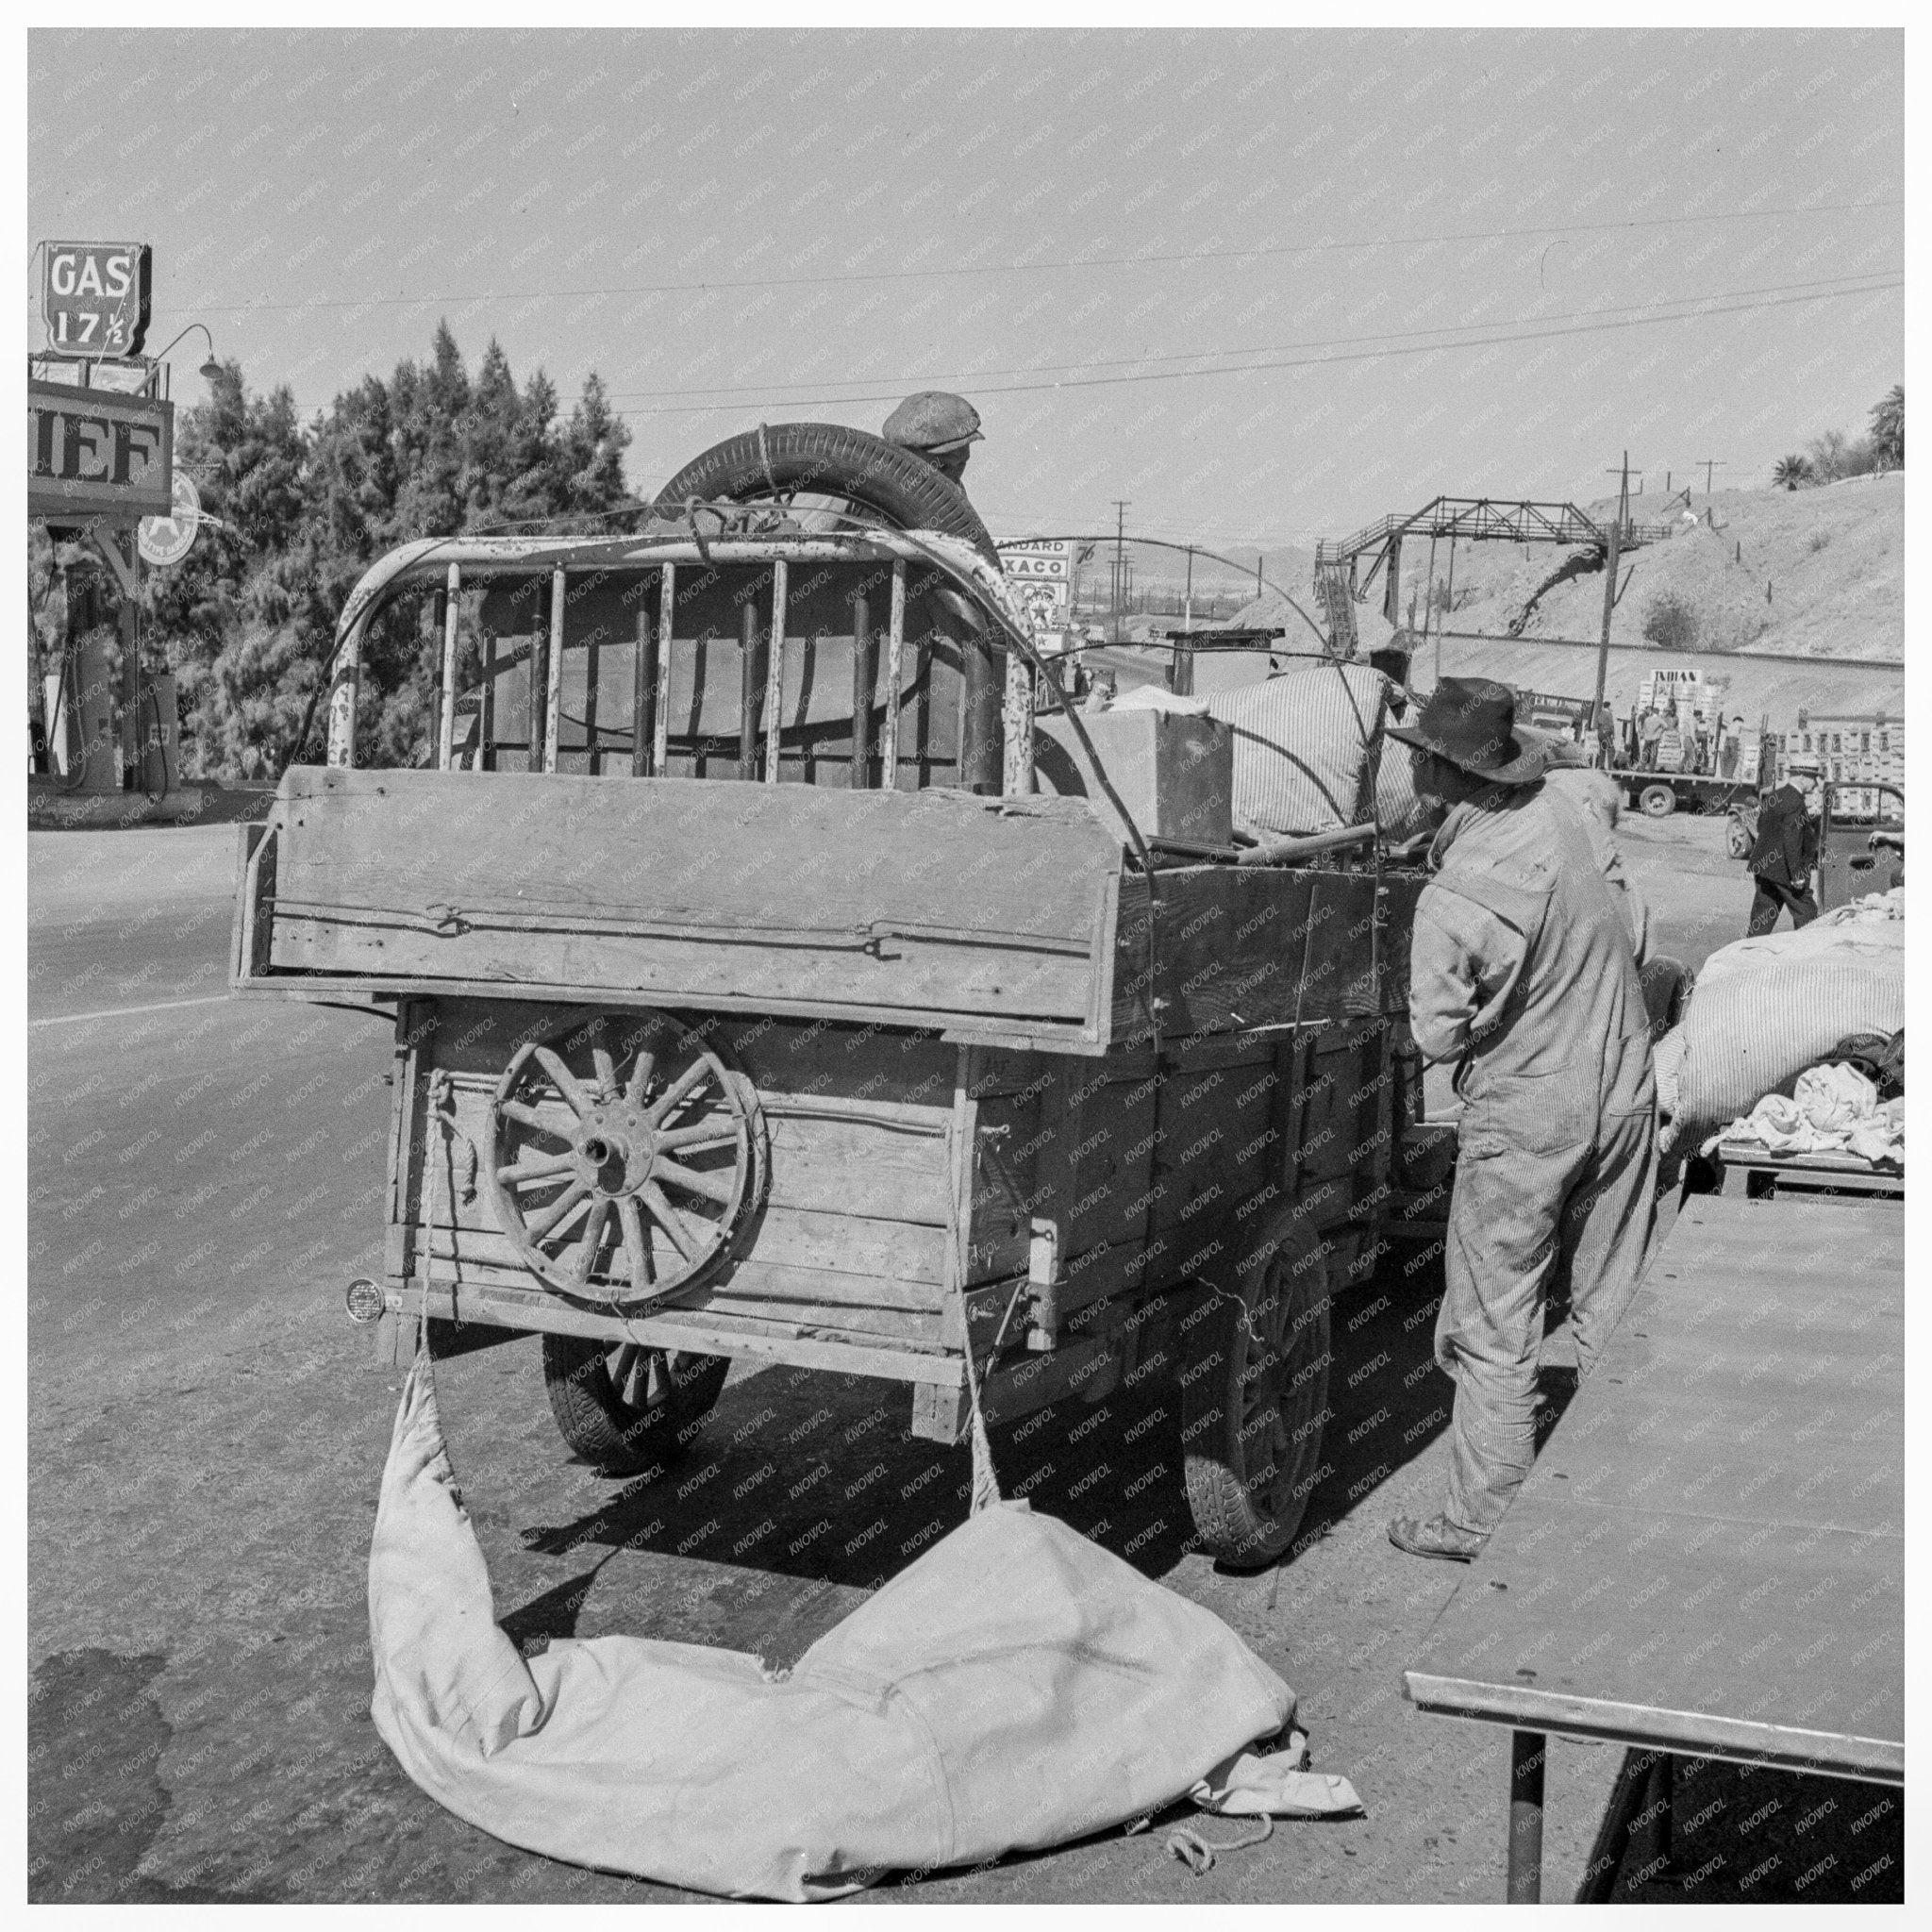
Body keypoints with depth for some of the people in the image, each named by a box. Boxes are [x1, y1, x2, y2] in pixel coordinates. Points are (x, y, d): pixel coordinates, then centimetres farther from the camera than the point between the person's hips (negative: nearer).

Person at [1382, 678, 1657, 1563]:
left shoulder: (1452, 900, -24)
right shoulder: (1556, 818, -7)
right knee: (1612, 1308, 17)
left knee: (1495, 1329, 7)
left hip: (1525, 1119, -6)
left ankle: (1483, 1517, 15)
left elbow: (1437, 1035, -14)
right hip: (1624, 1090, 6)